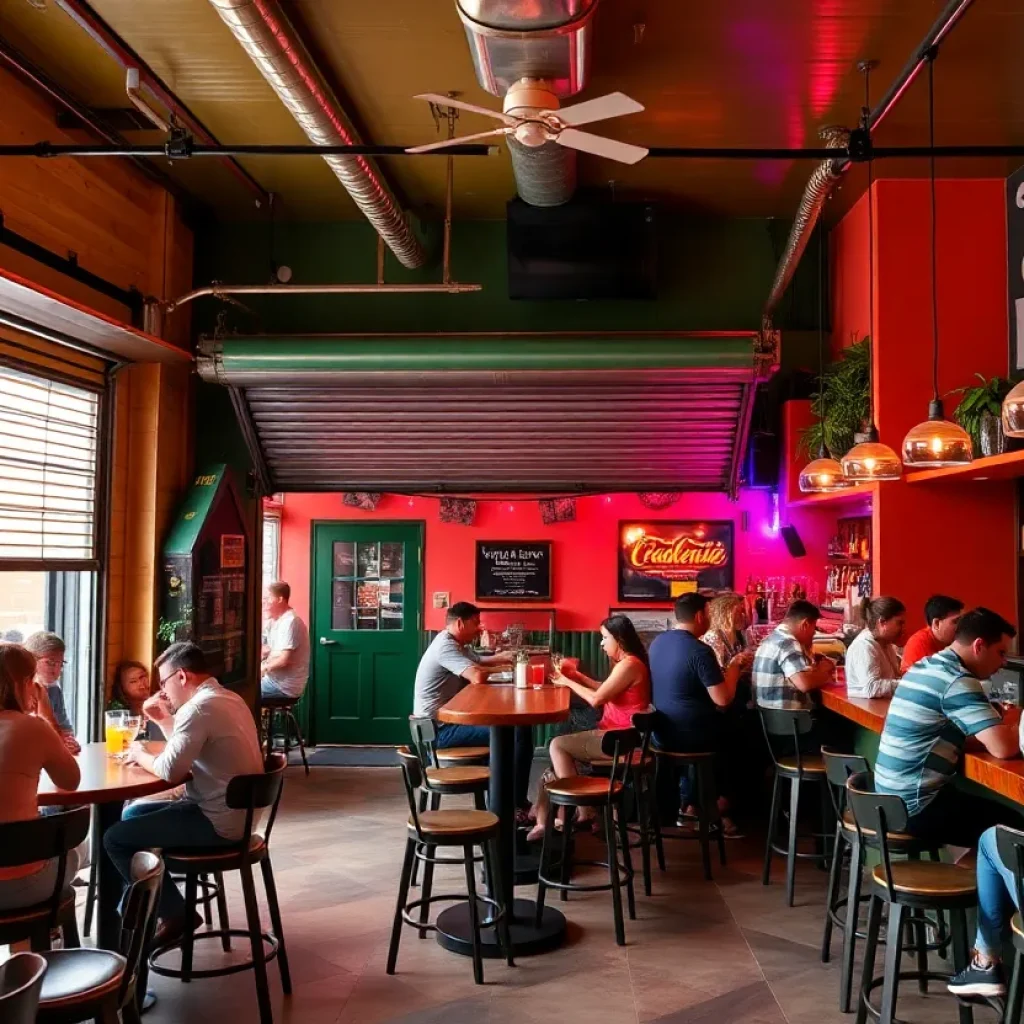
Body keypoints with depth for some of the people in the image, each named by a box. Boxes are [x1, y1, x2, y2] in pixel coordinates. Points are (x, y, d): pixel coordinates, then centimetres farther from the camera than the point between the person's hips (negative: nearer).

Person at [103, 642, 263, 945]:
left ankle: (175, 914, 7)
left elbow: (171, 770, -23)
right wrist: (164, 719, 13)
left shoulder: (200, 707, -20)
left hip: (216, 823, -11)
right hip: (235, 813, 11)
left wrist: (140, 756, -4)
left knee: (115, 838, -2)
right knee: (133, 814, 23)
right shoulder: (228, 699, 12)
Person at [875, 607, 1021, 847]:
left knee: (992, 807, 22)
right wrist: (1016, 724, -3)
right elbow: (1003, 748, -24)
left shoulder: (924, 666, 9)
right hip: (916, 807, -9)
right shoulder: (957, 681, -18)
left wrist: (1004, 722, 5)